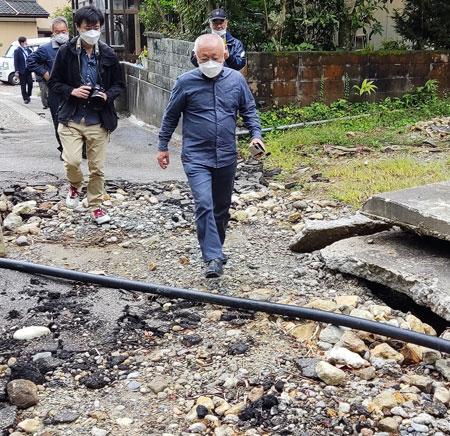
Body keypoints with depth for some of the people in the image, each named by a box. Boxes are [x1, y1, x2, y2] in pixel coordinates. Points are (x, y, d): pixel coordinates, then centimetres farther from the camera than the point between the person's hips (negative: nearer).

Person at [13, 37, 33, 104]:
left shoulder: (28, 49, 5)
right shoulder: (17, 51, -8)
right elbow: (16, 62, -9)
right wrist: (16, 71, -14)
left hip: (28, 70, 4)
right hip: (22, 71, -4)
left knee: (30, 83, -1)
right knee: (23, 85, 3)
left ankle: (28, 95, 21)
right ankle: (25, 98, 11)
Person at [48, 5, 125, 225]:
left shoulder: (108, 54, 1)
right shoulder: (66, 52, -3)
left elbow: (119, 84, 10)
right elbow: (54, 82, 4)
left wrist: (107, 95, -11)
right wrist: (72, 91, -14)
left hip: (98, 121, 1)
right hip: (71, 118, -1)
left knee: (97, 167, 6)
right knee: (72, 161, -15)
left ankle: (96, 206, 26)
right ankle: (75, 186, 20)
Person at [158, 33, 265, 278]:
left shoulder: (236, 80, 1)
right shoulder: (186, 82, -5)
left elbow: (249, 110, 13)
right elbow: (171, 116, 5)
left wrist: (256, 134, -2)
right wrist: (162, 146, 8)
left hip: (226, 157, 4)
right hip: (196, 157, -3)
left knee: (222, 208, 15)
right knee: (204, 205, -18)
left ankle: (215, 248, 35)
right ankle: (213, 258, -14)